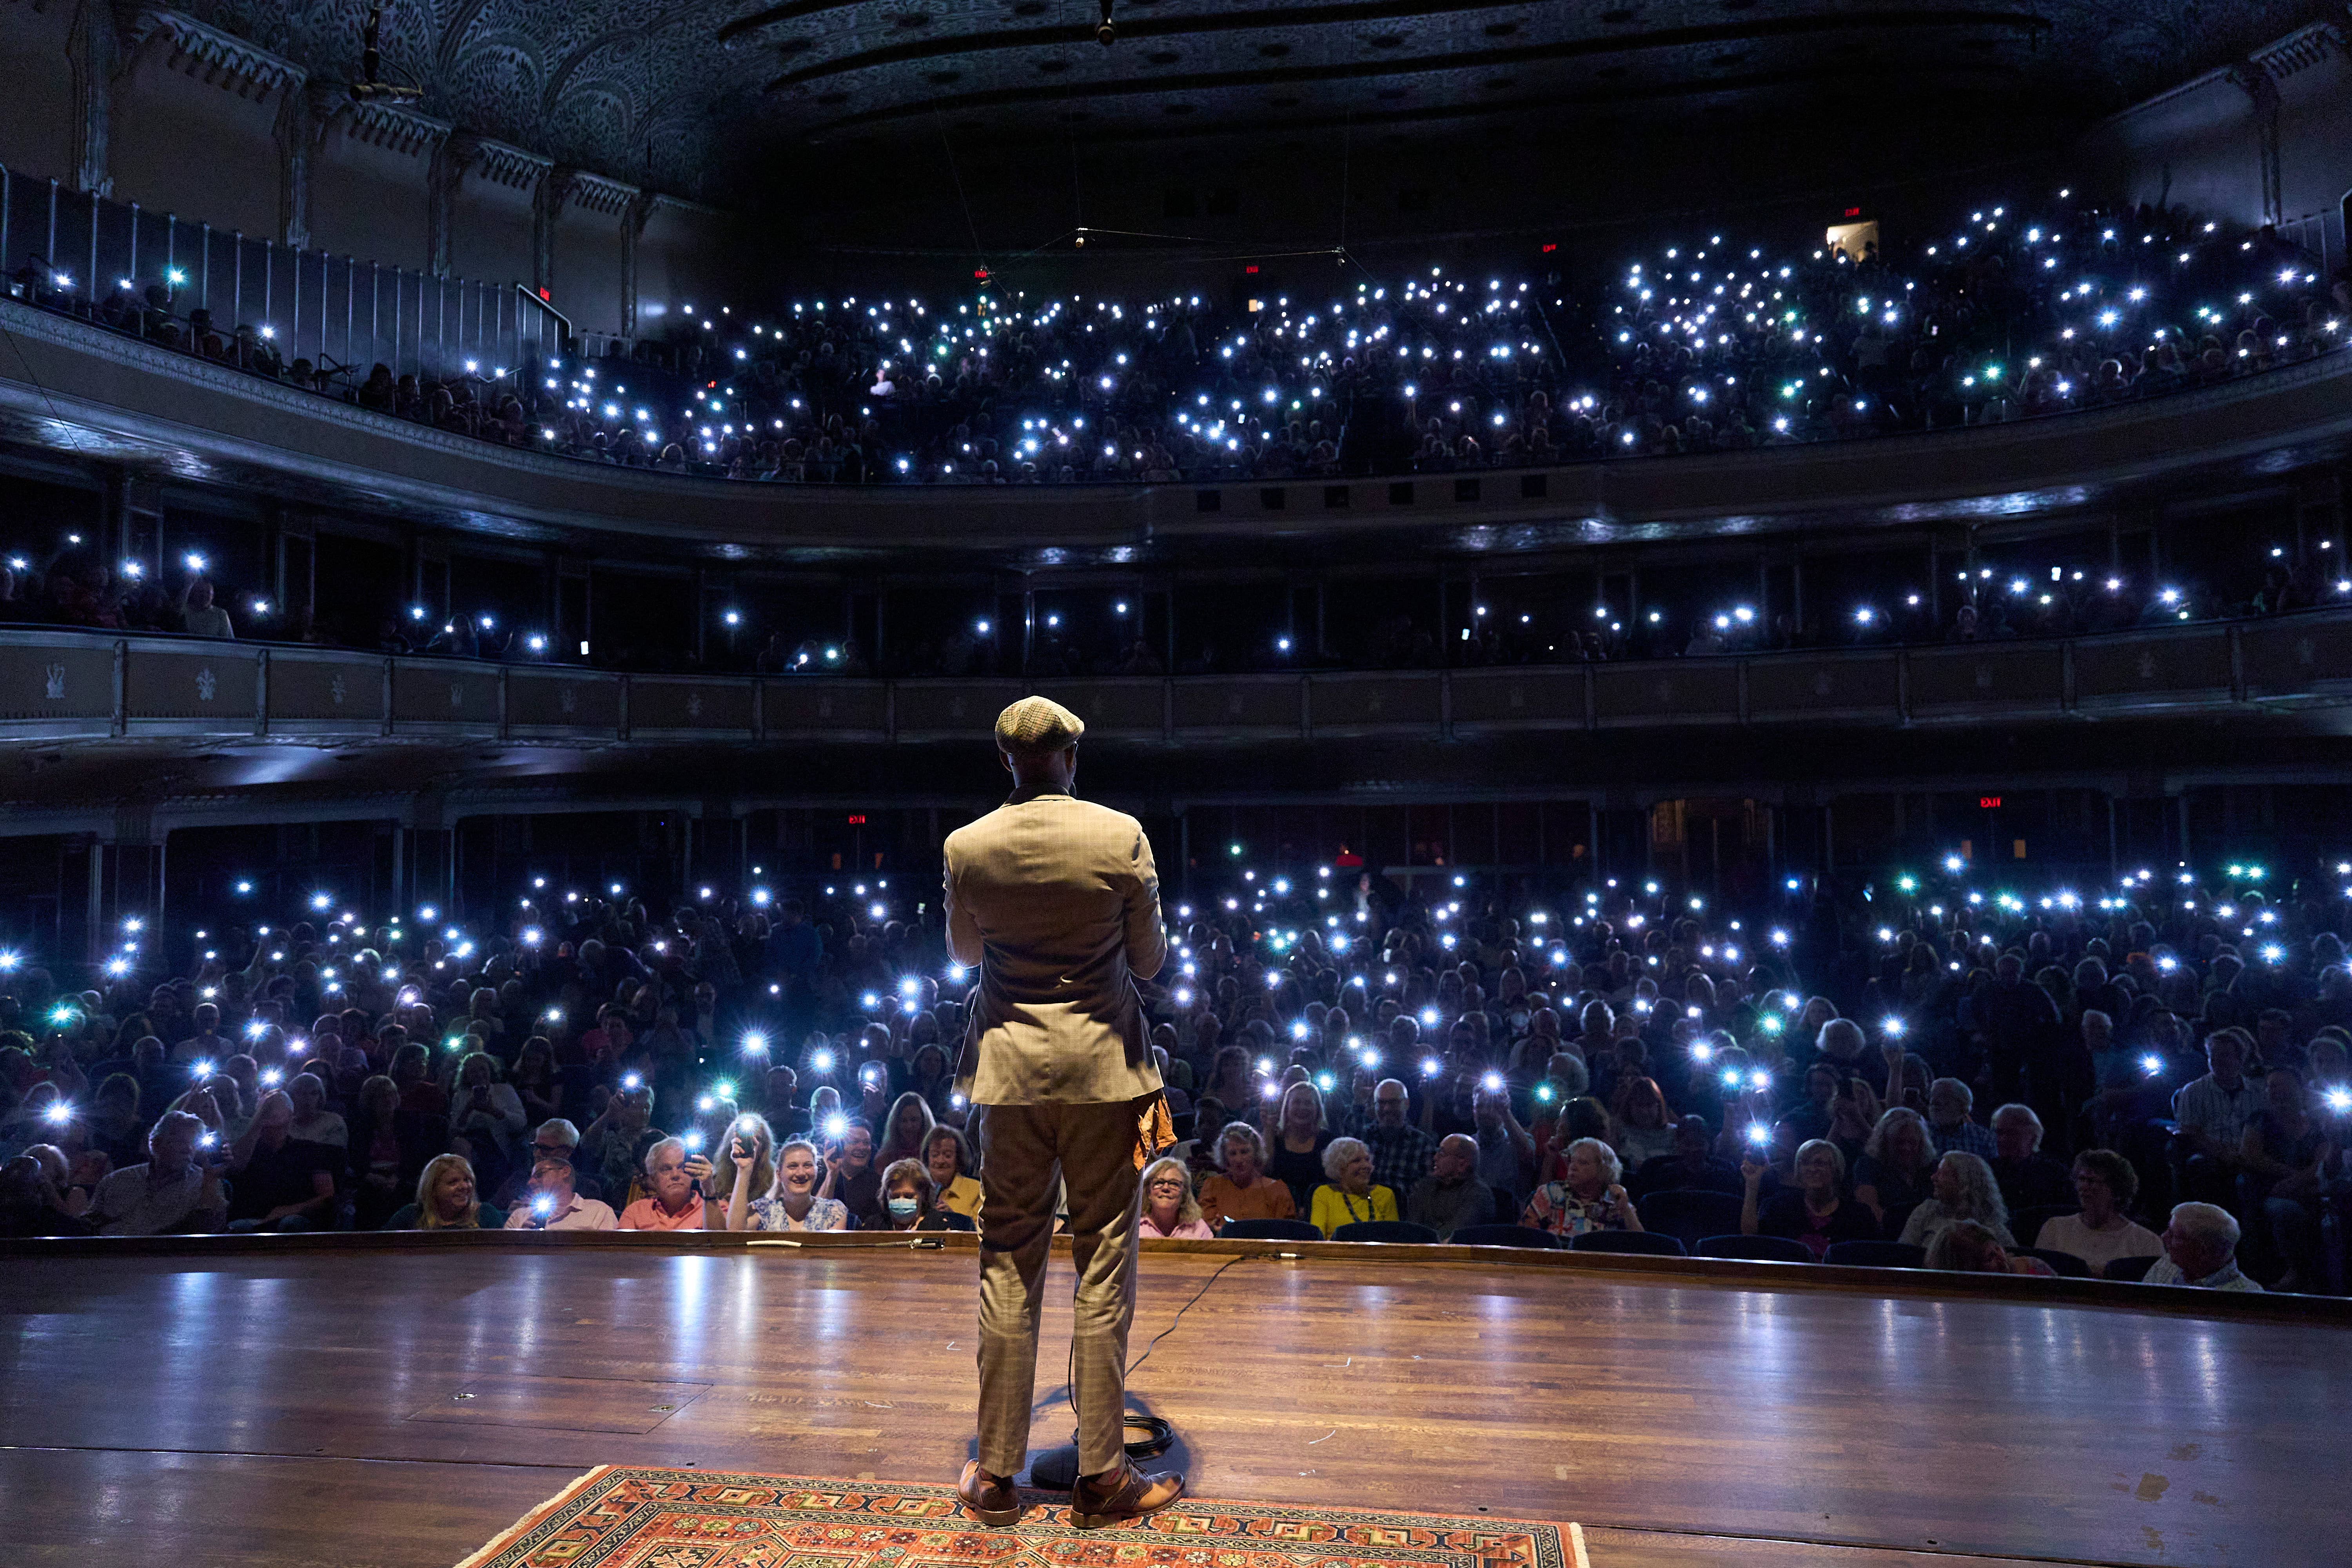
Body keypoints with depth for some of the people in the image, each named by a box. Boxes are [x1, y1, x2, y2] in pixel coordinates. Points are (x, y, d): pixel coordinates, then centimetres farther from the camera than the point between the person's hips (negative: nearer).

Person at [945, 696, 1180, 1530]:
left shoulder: (967, 847, -4)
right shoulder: (1120, 836, -10)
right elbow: (1150, 959, -2)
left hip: (1010, 1067, 2)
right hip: (1104, 1064, -2)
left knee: (1007, 1267, 11)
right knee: (1104, 1267, 7)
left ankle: (996, 1474, 20)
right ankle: (1102, 1476, 16)